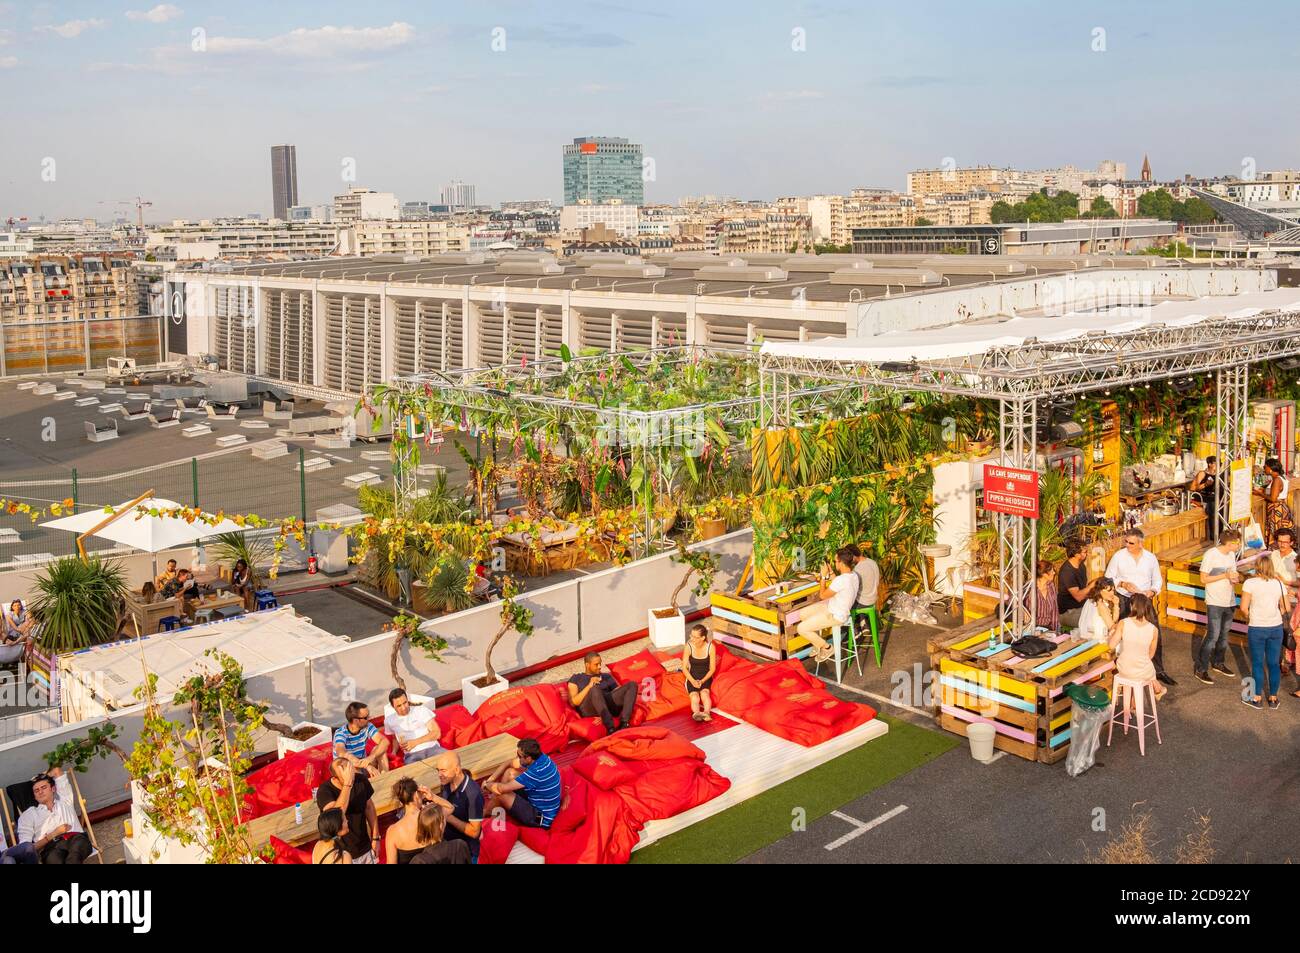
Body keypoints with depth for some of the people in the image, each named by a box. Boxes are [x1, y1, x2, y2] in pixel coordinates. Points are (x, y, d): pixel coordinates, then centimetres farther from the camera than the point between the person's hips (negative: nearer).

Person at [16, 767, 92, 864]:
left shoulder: (65, 801, 35)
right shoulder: (28, 815, 27)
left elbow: (56, 771, 41)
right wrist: (54, 834, 2)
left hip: (76, 838, 1)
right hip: (51, 846, -1)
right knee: (54, 858, -41)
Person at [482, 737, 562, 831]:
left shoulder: (536, 772, -34)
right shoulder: (538, 757, -8)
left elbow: (502, 788, -27)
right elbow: (507, 765, 7)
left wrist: (487, 785, -7)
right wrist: (489, 780, -2)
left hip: (541, 818, -9)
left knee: (501, 793, -17)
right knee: (509, 772, 6)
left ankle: (486, 813, 14)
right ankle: (486, 811, 14)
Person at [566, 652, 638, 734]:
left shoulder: (606, 676, 30)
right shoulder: (576, 679, 20)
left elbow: (619, 692, 15)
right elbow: (573, 702, 4)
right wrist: (589, 686, -2)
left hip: (609, 704, 4)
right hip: (588, 709, -4)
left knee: (632, 685, -16)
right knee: (595, 689, -38)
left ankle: (624, 724, -34)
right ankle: (611, 729, -48)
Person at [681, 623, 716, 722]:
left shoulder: (710, 647, -10)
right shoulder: (688, 646, -10)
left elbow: (712, 668, -4)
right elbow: (684, 667, -5)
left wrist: (702, 681, -17)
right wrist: (693, 681, -18)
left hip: (706, 677, 0)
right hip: (692, 677, 0)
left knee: (704, 692, -32)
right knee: (694, 696, -29)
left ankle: (706, 712, -55)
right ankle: (696, 713, -56)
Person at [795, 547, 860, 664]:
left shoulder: (841, 580, -33)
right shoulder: (854, 575, -5)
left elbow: (822, 595, -18)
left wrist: (824, 576, -9)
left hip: (835, 616, -10)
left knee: (801, 629, -9)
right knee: (802, 615, 16)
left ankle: (826, 647, 9)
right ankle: (818, 642, 27)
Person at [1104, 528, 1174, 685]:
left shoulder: (1151, 558, 3)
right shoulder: (1118, 556, -4)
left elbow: (1157, 580, 11)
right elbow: (1108, 578, 0)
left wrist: (1152, 591, -9)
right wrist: (1123, 584, -16)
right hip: (1124, 601, -2)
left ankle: (1159, 670, 12)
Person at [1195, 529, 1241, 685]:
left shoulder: (1232, 554, 7)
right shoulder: (1211, 554, -15)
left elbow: (1232, 575, 17)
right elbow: (1203, 579, -14)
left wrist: (1236, 578, -7)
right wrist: (1225, 575, -21)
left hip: (1230, 601, 7)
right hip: (1215, 602, -7)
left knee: (1224, 634, 16)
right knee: (1213, 636, -9)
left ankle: (1219, 663, 32)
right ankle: (1201, 669, -1)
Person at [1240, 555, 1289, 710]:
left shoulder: (1250, 583, -12)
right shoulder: (1279, 584, 0)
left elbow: (1244, 607, -14)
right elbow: (1286, 608, 3)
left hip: (1256, 629, -3)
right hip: (1276, 628, 3)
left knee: (1257, 663, 9)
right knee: (1274, 663, 13)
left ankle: (1257, 698, 18)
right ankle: (1273, 699, 22)